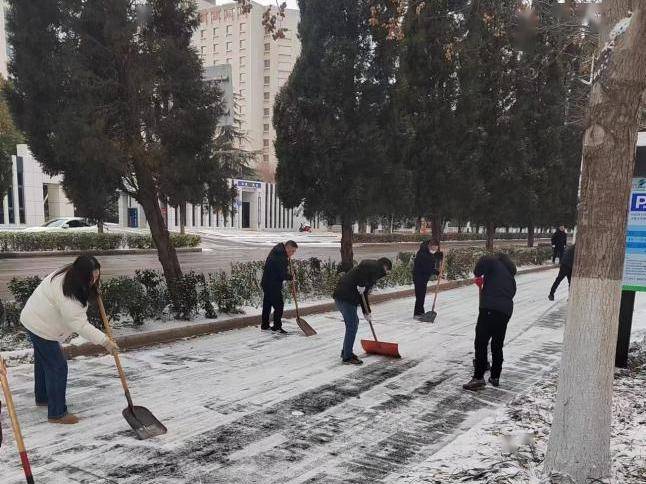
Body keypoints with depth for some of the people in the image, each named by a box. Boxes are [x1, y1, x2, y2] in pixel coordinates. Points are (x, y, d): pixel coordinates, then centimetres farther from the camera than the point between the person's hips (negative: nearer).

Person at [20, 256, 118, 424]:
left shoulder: (69, 274, -8)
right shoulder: (67, 293, -36)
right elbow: (79, 324, -35)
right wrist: (104, 341, -32)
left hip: (35, 319, 10)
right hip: (41, 327, -10)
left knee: (43, 361, 25)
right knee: (57, 367, -6)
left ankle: (42, 398, 45)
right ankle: (57, 414, 2)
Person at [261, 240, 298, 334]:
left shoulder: (278, 252, 12)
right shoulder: (280, 256, -21)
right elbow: (282, 274, -23)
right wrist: (290, 277, -6)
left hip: (267, 283, 11)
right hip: (273, 285, -11)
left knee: (267, 304, 17)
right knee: (279, 305, -5)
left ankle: (264, 325, 27)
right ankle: (277, 327, 2)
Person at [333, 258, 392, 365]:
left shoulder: (373, 274, 26)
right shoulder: (376, 267, -3)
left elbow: (364, 294, 28)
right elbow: (363, 265, -27)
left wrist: (366, 312, 26)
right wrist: (361, 284, -21)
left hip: (342, 296, 10)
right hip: (345, 297, -10)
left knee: (353, 323, 20)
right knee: (352, 326, -4)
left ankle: (346, 352, 30)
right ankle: (347, 357, 4)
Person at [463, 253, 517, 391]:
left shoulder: (495, 262, 9)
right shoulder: (511, 276, 29)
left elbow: (484, 260, -15)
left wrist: (478, 275, 2)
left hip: (490, 308, -7)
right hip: (506, 311, 7)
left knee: (481, 343, -5)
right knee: (497, 345, 17)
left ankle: (478, 377, -7)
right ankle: (495, 377, 24)